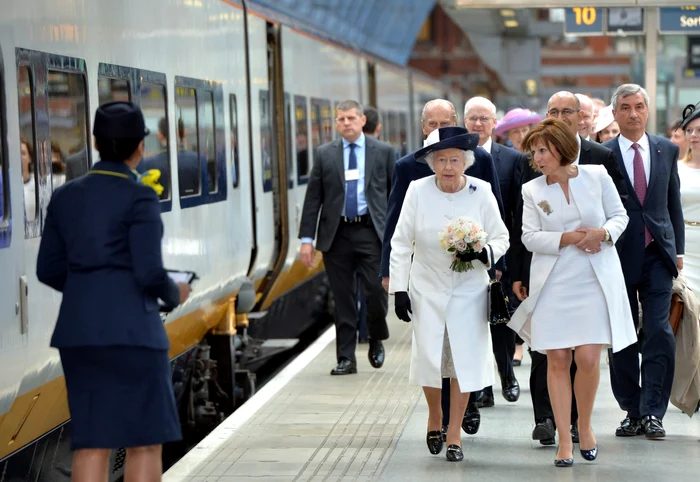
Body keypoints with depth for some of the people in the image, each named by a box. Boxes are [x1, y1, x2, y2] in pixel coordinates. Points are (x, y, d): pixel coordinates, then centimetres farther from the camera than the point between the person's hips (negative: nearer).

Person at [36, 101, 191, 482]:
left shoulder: (65, 196, 8)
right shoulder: (139, 198, -10)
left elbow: (49, 271, 10)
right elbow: (149, 273, -16)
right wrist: (174, 294, 7)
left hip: (79, 330, 6)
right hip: (130, 329, -6)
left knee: (93, 442, 9)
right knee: (145, 441, 4)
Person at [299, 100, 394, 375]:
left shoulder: (383, 152, 6)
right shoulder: (325, 155, 7)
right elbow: (313, 198, 5)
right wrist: (307, 239, -1)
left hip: (371, 231, -1)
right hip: (336, 234, 1)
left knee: (376, 290, -9)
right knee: (343, 299, 4)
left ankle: (376, 340, 20)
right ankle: (346, 358, 10)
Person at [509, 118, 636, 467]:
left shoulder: (597, 176, 1)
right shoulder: (532, 191, 3)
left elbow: (619, 215, 7)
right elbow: (530, 237, -1)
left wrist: (603, 233, -13)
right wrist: (568, 238, -15)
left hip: (595, 281, -1)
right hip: (554, 285, 1)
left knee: (588, 359, -7)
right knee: (557, 362, 1)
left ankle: (584, 425, 19)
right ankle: (564, 441, 9)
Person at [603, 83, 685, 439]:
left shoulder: (667, 150, 9)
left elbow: (673, 201, 13)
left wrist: (678, 249, 10)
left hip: (657, 253, 1)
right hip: (619, 256, -1)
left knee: (659, 333, -7)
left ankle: (653, 413, -2)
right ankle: (632, 411, 15)